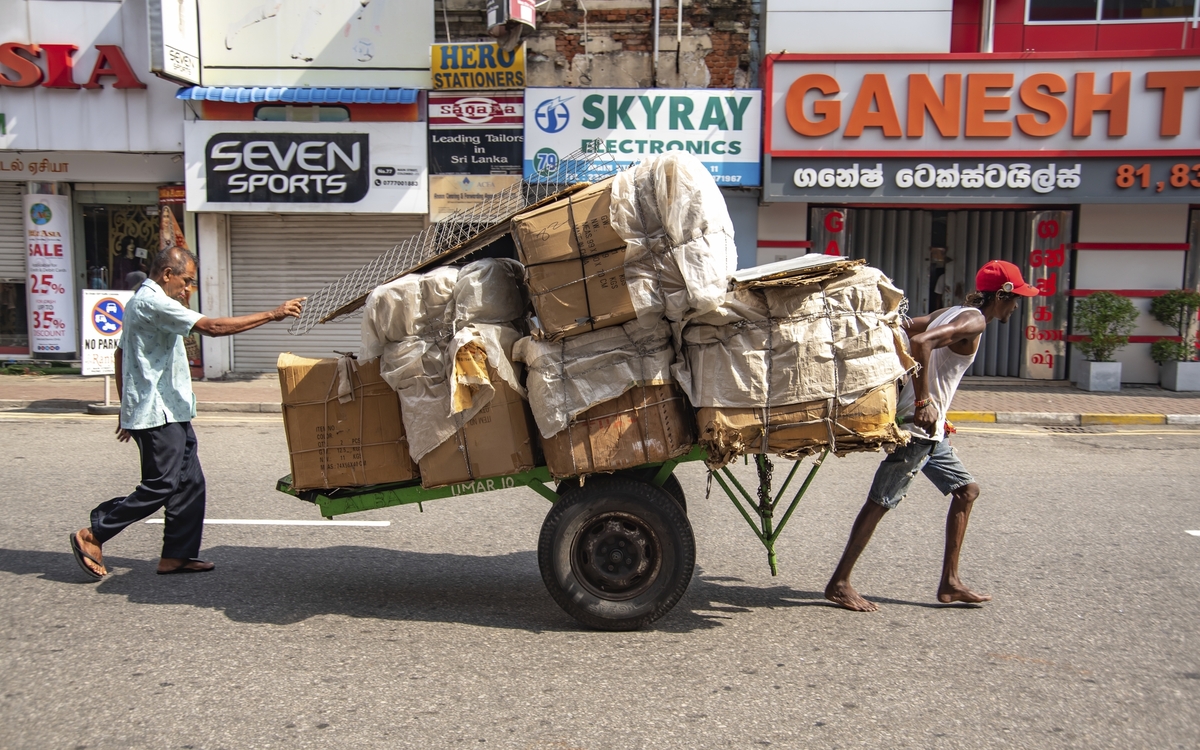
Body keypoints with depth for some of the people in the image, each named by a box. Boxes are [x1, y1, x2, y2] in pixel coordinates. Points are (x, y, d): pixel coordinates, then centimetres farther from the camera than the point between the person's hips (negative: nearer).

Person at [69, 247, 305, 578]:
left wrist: (128, 407, 26)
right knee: (160, 486, -5)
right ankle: (92, 535, 6)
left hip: (171, 413, 11)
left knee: (190, 483, 8)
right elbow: (212, 327, -24)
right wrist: (272, 314, -23)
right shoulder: (153, 302, -15)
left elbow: (121, 355, 24)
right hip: (158, 414, -11)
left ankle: (176, 555, 13)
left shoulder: (140, 302, 19)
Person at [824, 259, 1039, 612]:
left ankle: (950, 582, 20)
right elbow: (921, 341, -29)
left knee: (966, 489, 16)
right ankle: (839, 583, 3)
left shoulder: (951, 314, 13)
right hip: (919, 425, -10)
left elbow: (904, 330, 14)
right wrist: (923, 402, -27)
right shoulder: (973, 321, -13)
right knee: (881, 502, -5)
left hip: (929, 428, 10)